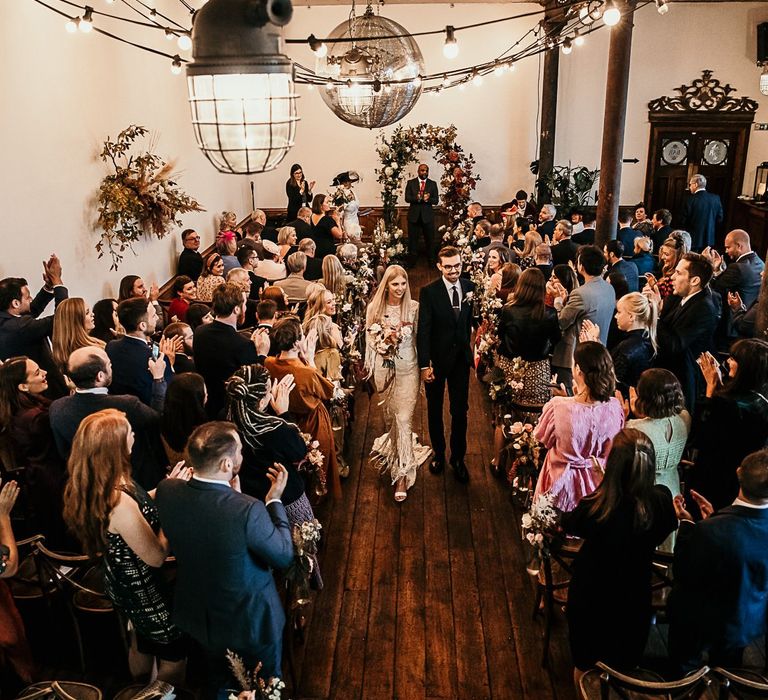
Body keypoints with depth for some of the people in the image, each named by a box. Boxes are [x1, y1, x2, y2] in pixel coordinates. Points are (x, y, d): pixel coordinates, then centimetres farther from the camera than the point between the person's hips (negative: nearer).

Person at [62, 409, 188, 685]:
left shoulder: (95, 486, -11)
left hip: (123, 581, 9)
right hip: (143, 590, -9)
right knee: (174, 654, 16)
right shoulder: (119, 502, -39)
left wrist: (166, 487, -2)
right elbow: (156, 556, -28)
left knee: (143, 640, 34)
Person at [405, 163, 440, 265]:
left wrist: (428, 199, -20)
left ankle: (431, 261, 14)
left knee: (430, 239, 4)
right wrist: (416, 198, -23)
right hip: (414, 215, 0)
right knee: (413, 239, 4)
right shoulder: (410, 183, 6)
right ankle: (412, 261, 14)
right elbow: (407, 198, -3)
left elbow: (436, 200, 1)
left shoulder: (433, 184, 8)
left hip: (428, 215, 0)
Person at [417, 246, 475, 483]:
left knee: (460, 411, 9)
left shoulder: (470, 287, -4)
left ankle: (458, 458, 26)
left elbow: (472, 321, 4)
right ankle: (438, 453, 36)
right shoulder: (429, 292, -14)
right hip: (437, 358, -2)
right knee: (435, 410, 16)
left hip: (461, 357, 2)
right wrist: (424, 364, -17)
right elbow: (423, 330, -15)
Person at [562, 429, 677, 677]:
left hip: (590, 600, -2)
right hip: (635, 602, 2)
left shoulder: (593, 507, -34)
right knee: (624, 667, 30)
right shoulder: (661, 501, -25)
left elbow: (567, 525, -9)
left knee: (584, 666, 26)